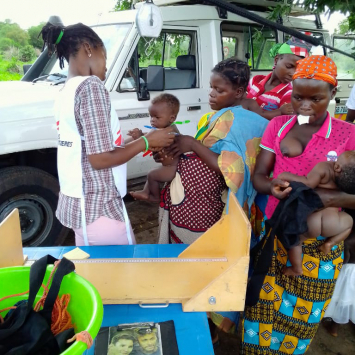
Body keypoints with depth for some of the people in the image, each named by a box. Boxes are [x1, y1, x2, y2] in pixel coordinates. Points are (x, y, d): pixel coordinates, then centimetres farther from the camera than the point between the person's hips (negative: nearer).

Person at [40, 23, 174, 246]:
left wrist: (129, 141, 17)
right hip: (98, 209, -8)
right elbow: (100, 159, -20)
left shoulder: (65, 92, 9)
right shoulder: (91, 86, -16)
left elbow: (85, 150, 12)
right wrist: (147, 141, -8)